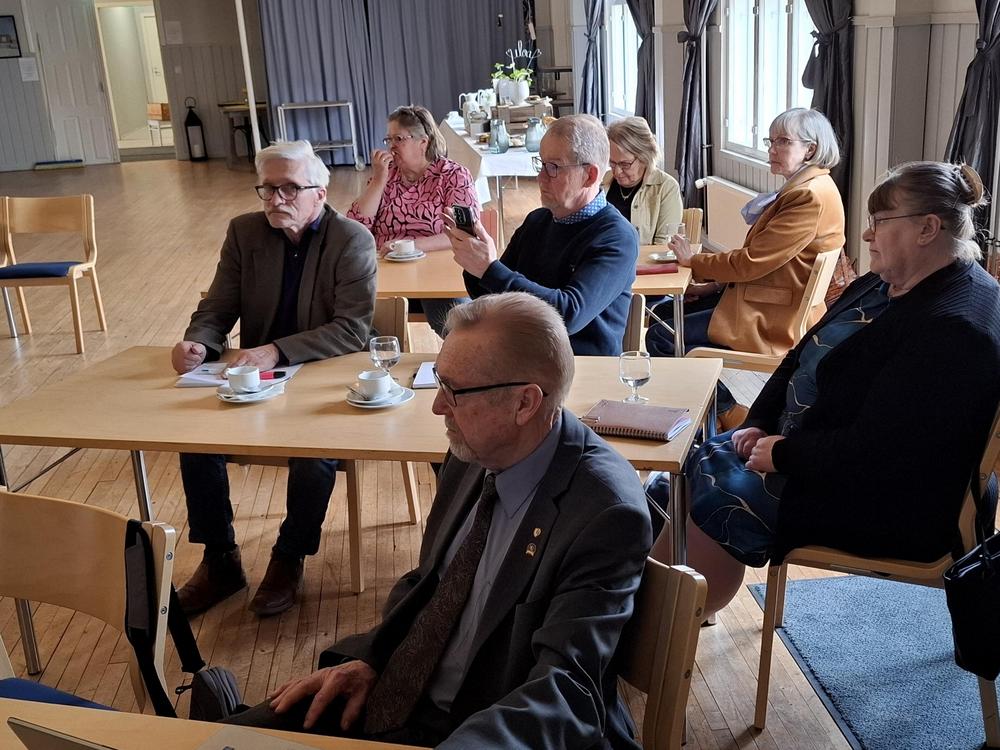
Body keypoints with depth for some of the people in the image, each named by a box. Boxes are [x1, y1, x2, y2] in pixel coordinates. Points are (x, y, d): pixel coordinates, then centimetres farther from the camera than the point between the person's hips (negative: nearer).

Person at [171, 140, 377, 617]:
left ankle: (289, 560, -2)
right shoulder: (244, 232, 3)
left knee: (316, 450, -30)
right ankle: (219, 560, 2)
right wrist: (197, 343, -19)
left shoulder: (353, 241, -10)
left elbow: (353, 330, -19)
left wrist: (276, 351, -31)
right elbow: (216, 310, 5)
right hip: (256, 378, 5)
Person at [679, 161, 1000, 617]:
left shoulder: (953, 327, -25)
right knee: (702, 462, 2)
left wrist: (783, 454, -18)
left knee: (717, 500, -18)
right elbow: (802, 358, 13)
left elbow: (874, 452, -29)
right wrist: (759, 424, -1)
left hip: (891, 509, -10)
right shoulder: (883, 286, 7)